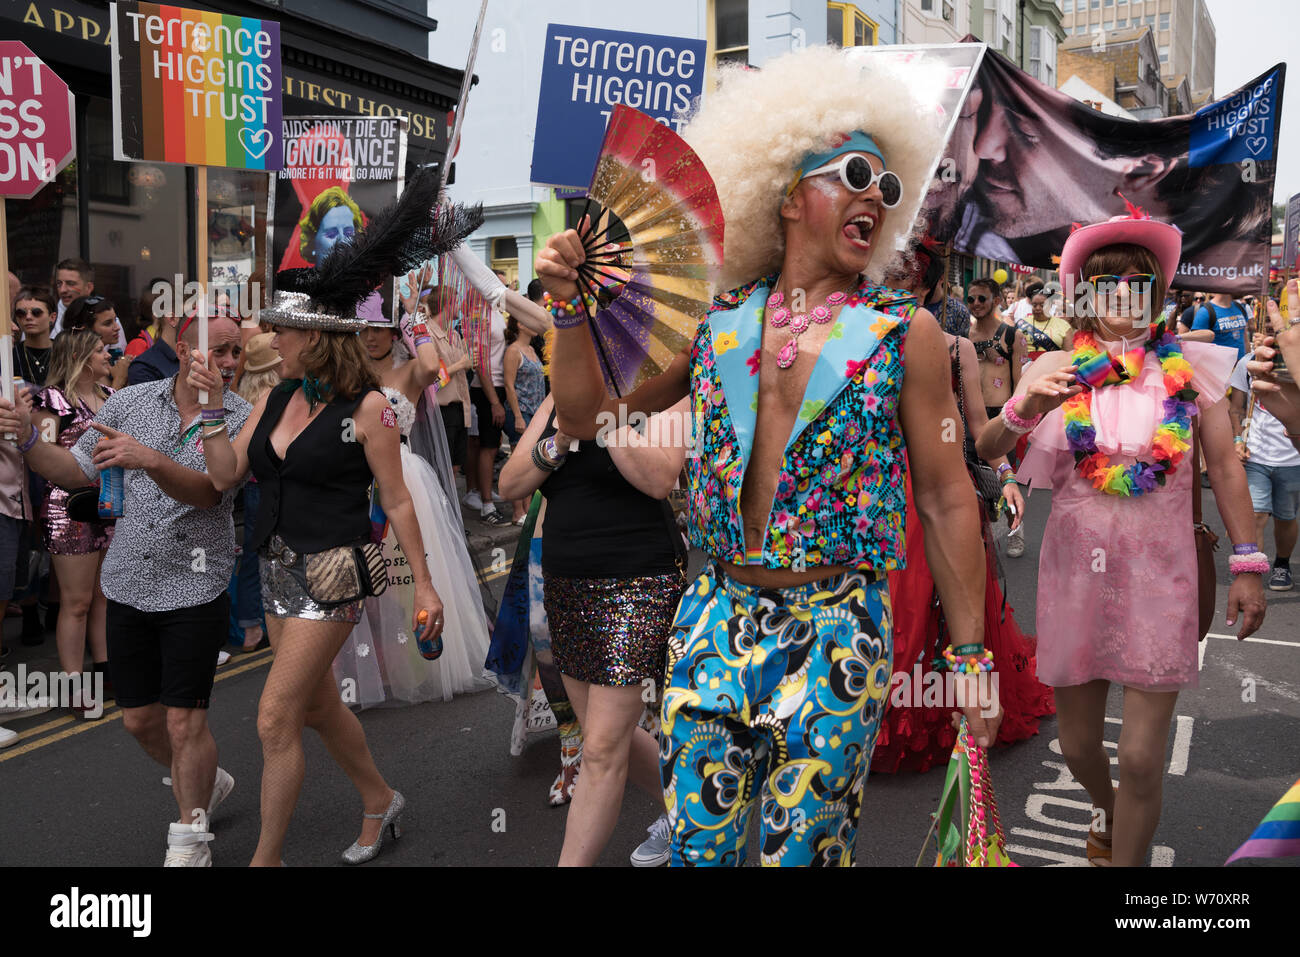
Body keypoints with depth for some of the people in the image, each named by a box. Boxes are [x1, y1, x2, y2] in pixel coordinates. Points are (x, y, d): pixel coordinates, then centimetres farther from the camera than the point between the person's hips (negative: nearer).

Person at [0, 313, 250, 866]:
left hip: (194, 588, -4)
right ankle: (206, 782, 41)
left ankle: (189, 844, 16)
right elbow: (74, 471, 8)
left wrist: (150, 458, -38)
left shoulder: (240, 417, -8)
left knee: (184, 722, -4)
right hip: (128, 585, 4)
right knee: (139, 719, 13)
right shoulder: (130, 401, 3)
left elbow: (207, 491, -22)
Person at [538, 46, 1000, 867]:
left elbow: (948, 500, 1)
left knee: (804, 851, 5)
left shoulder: (904, 331, -1)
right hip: (717, 617, 3)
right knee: (695, 845, 10)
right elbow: (585, 415, 11)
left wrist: (970, 656, -1)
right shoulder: (716, 319, 6)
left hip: (836, 634, -2)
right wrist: (573, 306, -3)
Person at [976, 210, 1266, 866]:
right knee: (1077, 746, 14)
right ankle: (1106, 811, 47)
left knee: (1141, 759, -3)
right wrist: (1023, 410, -24)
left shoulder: (1191, 367, 0)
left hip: (1159, 578, -1)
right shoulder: (1060, 372, 0)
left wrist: (1247, 565, 2)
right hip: (1076, 572, 1)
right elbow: (984, 450, -4)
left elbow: (1226, 468, 4)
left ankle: (1126, 858, 20)